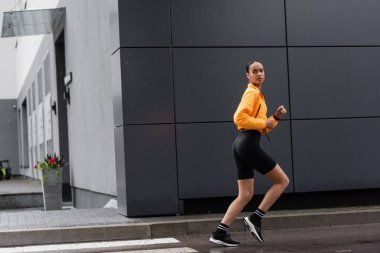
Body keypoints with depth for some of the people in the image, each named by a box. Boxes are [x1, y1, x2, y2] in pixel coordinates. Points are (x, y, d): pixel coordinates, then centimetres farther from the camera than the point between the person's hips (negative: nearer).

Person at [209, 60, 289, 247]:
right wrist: (263, 123, -12)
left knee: (245, 195, 6)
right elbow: (240, 117, -20)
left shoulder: (257, 95, 25)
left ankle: (220, 233, 1)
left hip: (242, 144, 10)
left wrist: (275, 118, 12)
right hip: (248, 143, -10)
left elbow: (262, 129, 26)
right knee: (282, 181, -1)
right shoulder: (252, 93, -5)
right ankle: (255, 218, -3)